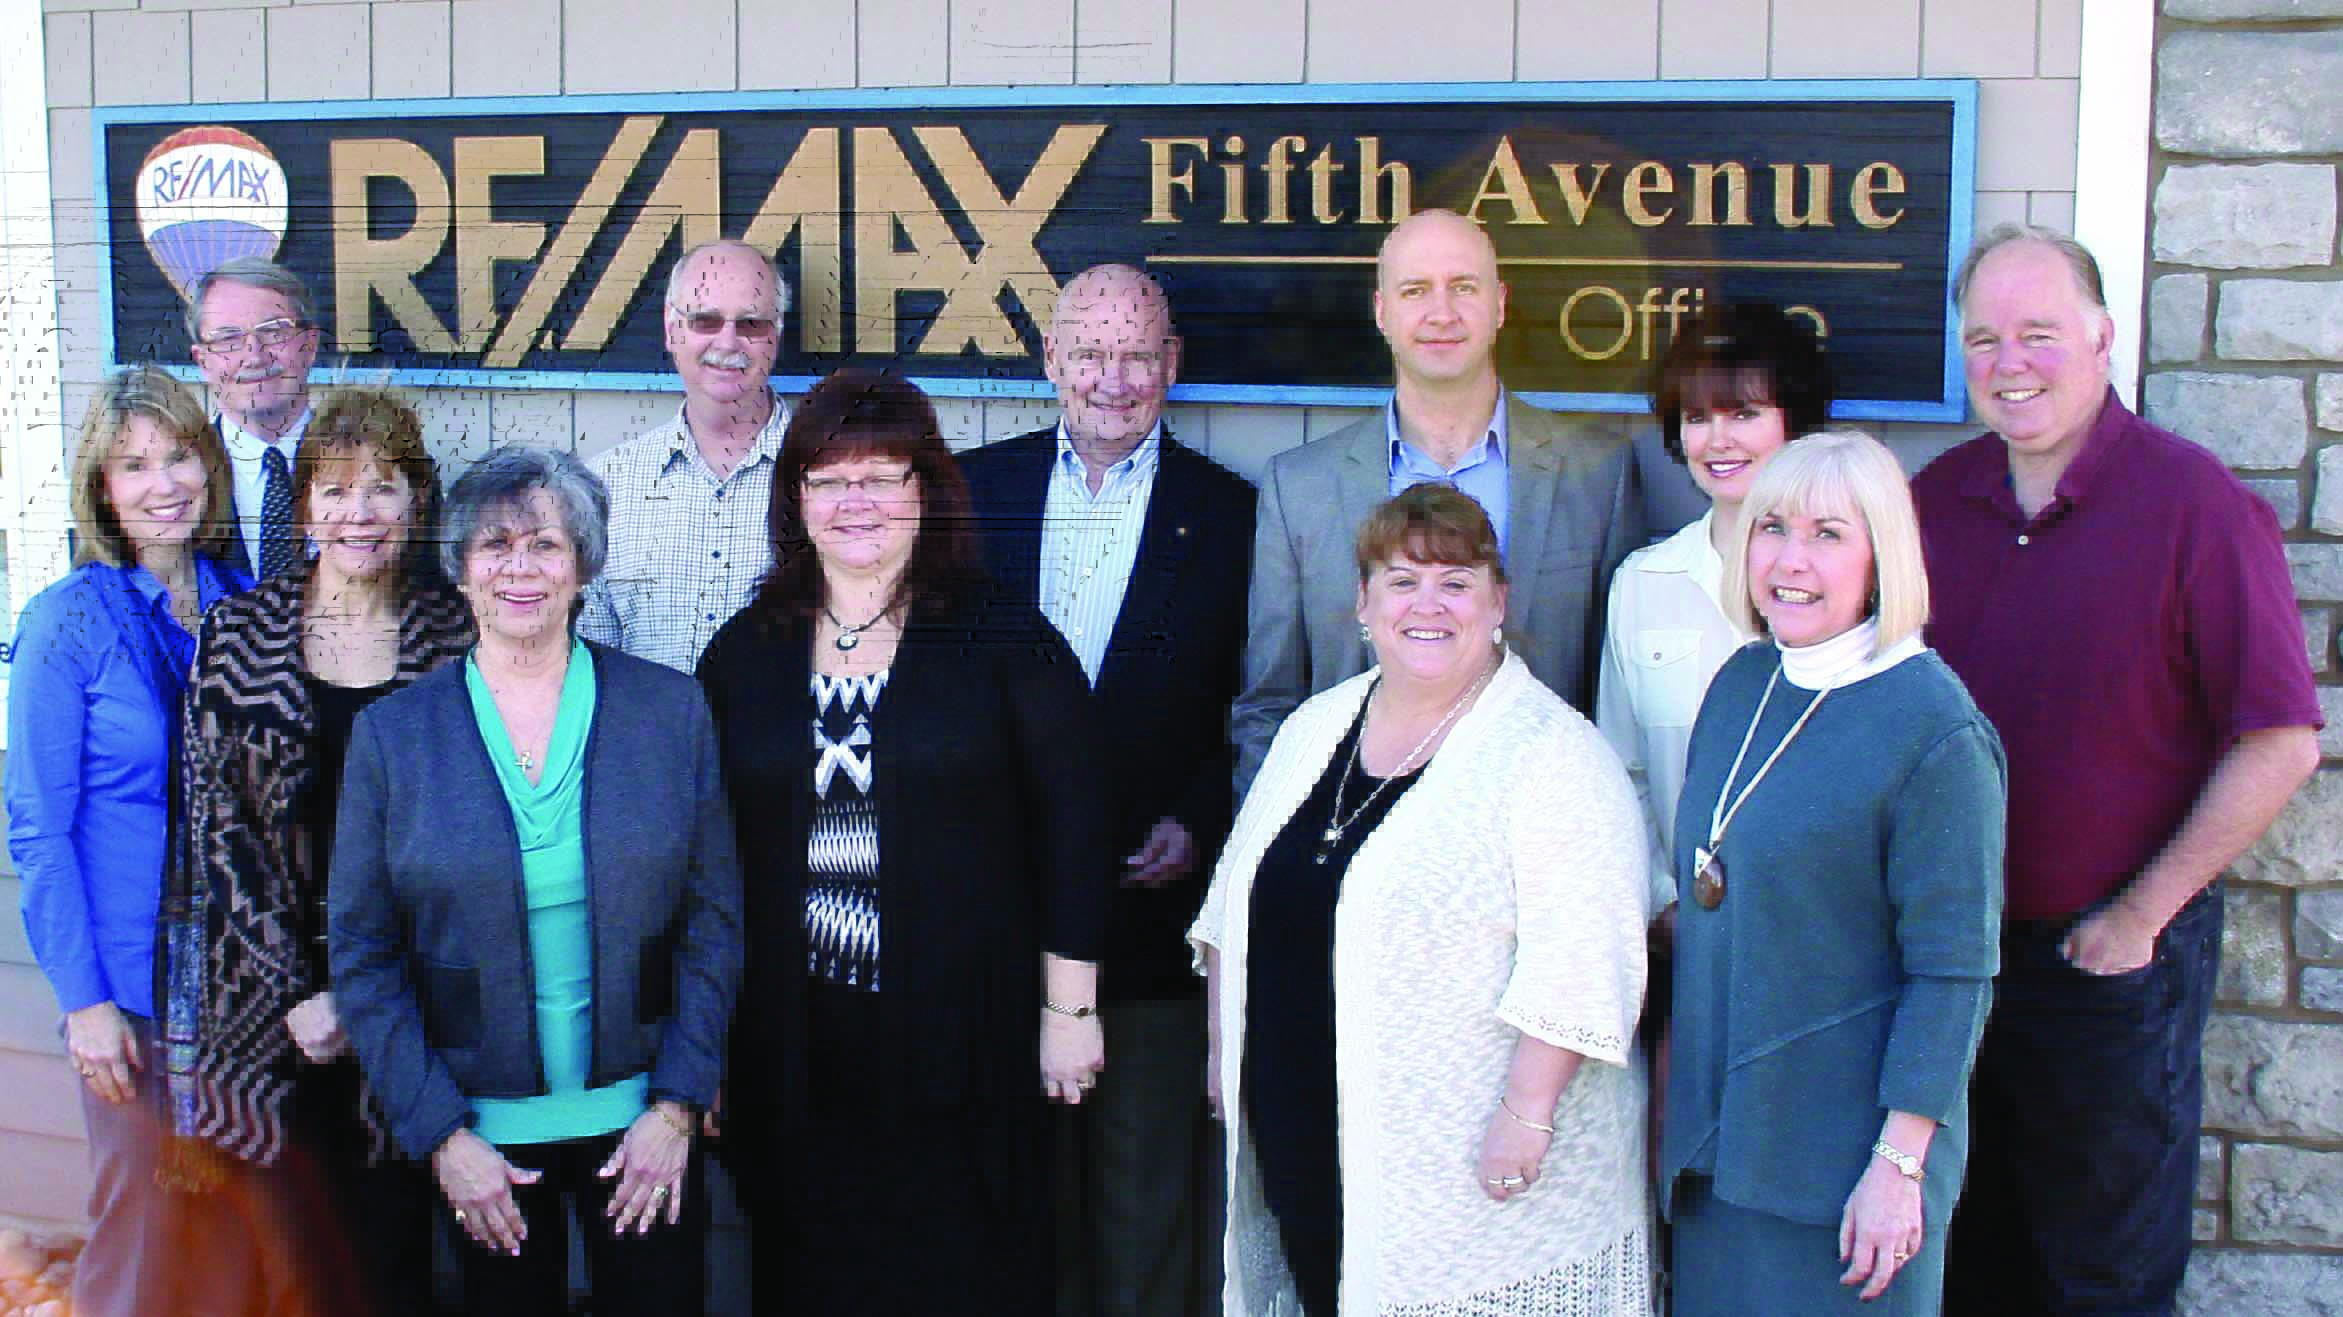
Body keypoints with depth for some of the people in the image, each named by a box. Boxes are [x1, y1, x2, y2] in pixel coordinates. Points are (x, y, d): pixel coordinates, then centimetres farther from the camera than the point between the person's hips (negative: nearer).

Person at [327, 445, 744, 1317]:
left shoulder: (670, 709, -1)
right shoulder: (391, 734, -1)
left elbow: (714, 919, 1)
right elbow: (362, 957, 0)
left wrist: (677, 1106, -5)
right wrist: (441, 1135, -7)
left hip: (642, 1121, 0)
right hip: (484, 1129, 0)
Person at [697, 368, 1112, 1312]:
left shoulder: (1006, 642, -2)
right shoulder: (742, 656, 7)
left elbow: (1071, 834, -2)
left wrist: (1070, 1008, -3)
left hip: (963, 1055, -2)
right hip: (795, 1054, 3)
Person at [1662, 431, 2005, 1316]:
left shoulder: (1936, 728, -15)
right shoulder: (1741, 685, 6)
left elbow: (1954, 971, -16)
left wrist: (1899, 1166, -17)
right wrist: (1678, 1060, 15)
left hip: (1842, 1159, -6)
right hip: (1716, 1132, 6)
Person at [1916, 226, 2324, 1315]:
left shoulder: (2195, 503, -14)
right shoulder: (1935, 499, 2)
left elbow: (2283, 743, -14)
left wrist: (2143, 913, -13)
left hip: (2113, 953, -4)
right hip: (1952, 941, 5)